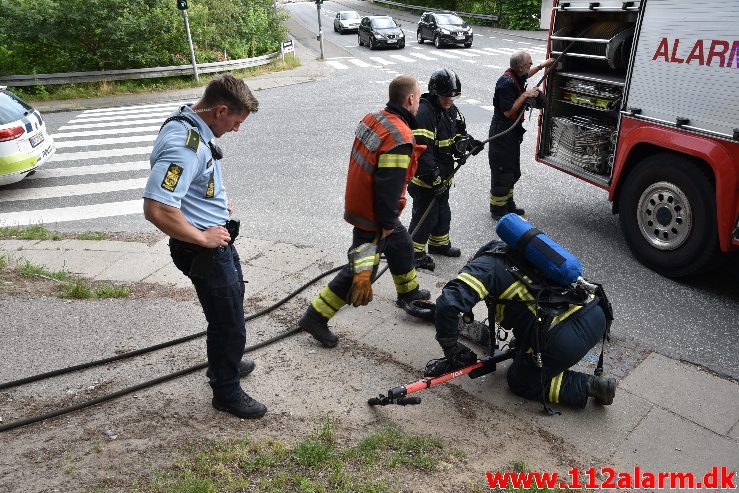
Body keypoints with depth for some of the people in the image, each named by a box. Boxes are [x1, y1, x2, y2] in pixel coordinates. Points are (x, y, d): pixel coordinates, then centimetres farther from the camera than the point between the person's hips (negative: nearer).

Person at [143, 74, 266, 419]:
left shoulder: (193, 125, 3)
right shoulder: (184, 145, -30)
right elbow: (156, 210, -37)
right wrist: (202, 238, -24)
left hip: (218, 239, 10)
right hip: (204, 250, -10)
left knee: (233, 298, 29)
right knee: (230, 324, 5)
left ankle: (225, 362, 52)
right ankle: (227, 393, 28)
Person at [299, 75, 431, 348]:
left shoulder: (373, 118, 0)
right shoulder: (400, 139, -27)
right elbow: (389, 188, -27)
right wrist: (387, 223, -16)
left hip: (358, 200, 10)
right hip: (373, 216, -10)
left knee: (402, 244, 28)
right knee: (361, 271, 2)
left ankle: (408, 292, 50)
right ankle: (315, 317, 11)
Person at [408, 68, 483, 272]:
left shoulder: (450, 110, 5)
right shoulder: (423, 113, -25)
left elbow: (458, 132, 20)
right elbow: (422, 151, -29)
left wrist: (466, 141, -2)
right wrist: (434, 179, -28)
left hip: (443, 173, 9)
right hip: (424, 177, -9)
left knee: (443, 211, 22)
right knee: (426, 215, 0)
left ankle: (439, 243, 42)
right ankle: (415, 251, 16)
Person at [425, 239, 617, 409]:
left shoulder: (483, 267, 1)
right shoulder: (517, 254, 23)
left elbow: (447, 305, -14)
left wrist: (453, 354, 0)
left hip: (564, 339, -8)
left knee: (521, 381, 18)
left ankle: (588, 386, 8)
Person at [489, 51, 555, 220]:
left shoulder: (516, 76, 6)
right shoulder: (506, 83, -24)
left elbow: (526, 75, 33)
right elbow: (507, 111, -25)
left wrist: (543, 65, 36)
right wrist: (525, 95, -22)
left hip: (513, 131, 10)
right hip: (502, 133, -10)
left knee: (513, 171, 19)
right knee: (502, 171, -3)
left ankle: (508, 203, 33)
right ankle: (497, 209, 8)